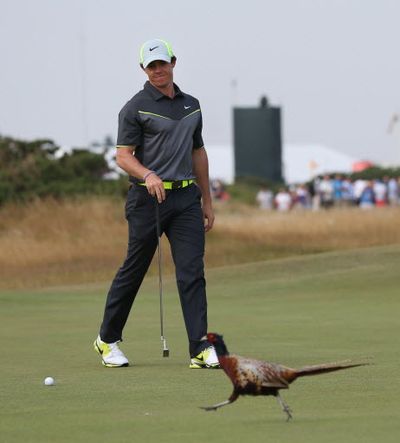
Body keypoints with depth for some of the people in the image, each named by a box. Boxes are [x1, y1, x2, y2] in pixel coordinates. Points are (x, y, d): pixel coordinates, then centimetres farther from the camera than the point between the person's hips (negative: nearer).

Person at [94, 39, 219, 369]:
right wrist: (148, 175, -27)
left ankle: (201, 349, -10)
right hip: (148, 198, -4)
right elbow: (124, 155, -8)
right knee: (133, 270, 5)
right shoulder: (136, 108, -4)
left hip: (186, 197, 4)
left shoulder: (191, 105, 15)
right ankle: (108, 340, 22)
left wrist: (207, 200, 20)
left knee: (192, 271, -6)